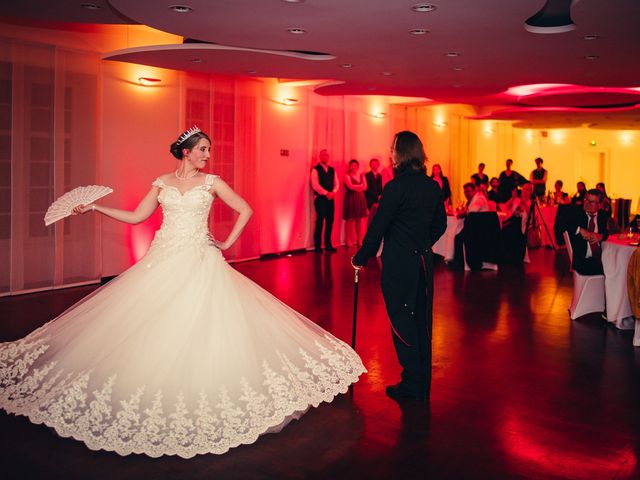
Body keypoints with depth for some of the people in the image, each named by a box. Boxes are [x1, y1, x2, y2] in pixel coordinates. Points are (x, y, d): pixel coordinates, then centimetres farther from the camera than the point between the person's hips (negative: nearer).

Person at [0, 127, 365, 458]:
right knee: (156, 327, 1)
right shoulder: (162, 183, 9)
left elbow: (246, 210, 4)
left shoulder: (212, 182, 3)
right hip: (164, 260, 2)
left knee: (202, 326, -6)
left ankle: (201, 396, 7)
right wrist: (96, 207, 7)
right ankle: (154, 396, 13)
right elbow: (137, 217, 11)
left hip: (200, 261, -2)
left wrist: (227, 243, 1)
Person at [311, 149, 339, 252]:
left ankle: (328, 245, 14)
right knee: (320, 222, -6)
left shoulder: (332, 170, 15)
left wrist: (333, 192, -10)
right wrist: (326, 193, -20)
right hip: (320, 198, -6)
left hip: (330, 199, 6)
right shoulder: (316, 169, -4)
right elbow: (315, 185, -14)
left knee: (330, 222, 6)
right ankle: (318, 246, 0)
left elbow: (336, 183, 10)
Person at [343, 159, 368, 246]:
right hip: (351, 199, -5)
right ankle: (348, 240, -3)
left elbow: (365, 187, 6)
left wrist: (355, 187, -9)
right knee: (350, 220, -6)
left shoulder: (361, 175, 15)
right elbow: (350, 186, -15)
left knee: (359, 220, 7)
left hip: (360, 199, 5)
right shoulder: (347, 176, -1)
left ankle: (359, 240, 11)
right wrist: (360, 186, -5)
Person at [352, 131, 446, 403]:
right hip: (423, 263, 7)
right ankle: (423, 387, 26)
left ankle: (411, 386, 12)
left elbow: (377, 227, -13)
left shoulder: (396, 187, -16)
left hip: (398, 265, -7)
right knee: (421, 323, 14)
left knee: (402, 323, 4)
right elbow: (440, 225, 13)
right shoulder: (433, 186, 5)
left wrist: (361, 258, -2)